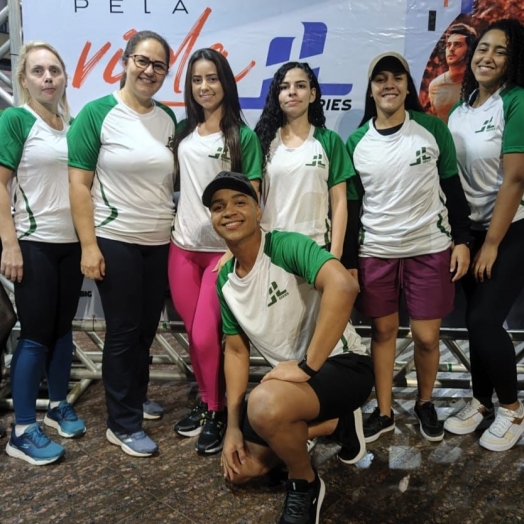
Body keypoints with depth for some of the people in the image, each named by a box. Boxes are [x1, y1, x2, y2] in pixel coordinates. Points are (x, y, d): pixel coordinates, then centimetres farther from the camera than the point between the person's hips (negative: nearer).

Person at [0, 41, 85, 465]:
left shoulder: (73, 123, 9)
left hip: (73, 242, 5)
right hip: (34, 243, -5)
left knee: (63, 327, 12)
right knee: (35, 334, -2)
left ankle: (59, 406, 28)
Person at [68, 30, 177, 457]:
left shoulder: (169, 119, 7)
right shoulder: (97, 113, -7)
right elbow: (78, 185, -9)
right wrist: (89, 245, -14)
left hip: (161, 242, 5)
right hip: (116, 242, -5)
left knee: (147, 328, 14)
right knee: (123, 331, 3)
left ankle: (137, 396, 36)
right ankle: (123, 424, 17)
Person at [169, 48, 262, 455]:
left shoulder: (243, 137, -3)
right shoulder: (183, 132, 10)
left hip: (222, 249, -4)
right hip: (182, 246, 4)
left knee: (206, 336, -3)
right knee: (194, 335, 11)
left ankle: (217, 411, 17)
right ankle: (205, 401, 30)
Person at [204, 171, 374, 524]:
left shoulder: (287, 246, -21)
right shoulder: (225, 279, 2)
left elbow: (343, 286, -40)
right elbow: (236, 350, 9)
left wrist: (307, 366, -33)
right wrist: (233, 426, 4)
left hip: (342, 364, -8)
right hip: (293, 373, 8)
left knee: (265, 405, -37)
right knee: (241, 469, 9)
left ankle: (305, 485, -3)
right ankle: (335, 422, 23)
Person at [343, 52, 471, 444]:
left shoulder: (433, 129, -1)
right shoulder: (357, 142, 1)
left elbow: (453, 188, 4)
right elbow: (351, 206, 3)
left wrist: (462, 240, -1)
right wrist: (348, 262, 1)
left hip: (431, 249, -1)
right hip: (376, 252, 1)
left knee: (427, 336, 4)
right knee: (383, 330, 10)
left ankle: (425, 404, 30)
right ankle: (384, 412, 25)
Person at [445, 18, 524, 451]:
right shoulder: (461, 109, 7)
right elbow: (452, 175, 8)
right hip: (472, 230, 6)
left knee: (485, 319, -8)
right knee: (477, 320, 10)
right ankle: (482, 402, 27)